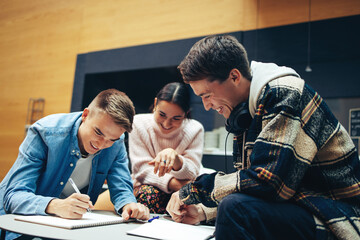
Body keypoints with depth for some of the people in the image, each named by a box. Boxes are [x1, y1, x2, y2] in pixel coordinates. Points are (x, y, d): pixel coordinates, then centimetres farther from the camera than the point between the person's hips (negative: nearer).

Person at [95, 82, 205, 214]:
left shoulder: (195, 130, -5)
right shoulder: (139, 124, -6)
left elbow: (192, 175, -14)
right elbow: (143, 168, -13)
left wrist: (175, 157, -37)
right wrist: (173, 183, -30)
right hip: (146, 186, -1)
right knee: (149, 193, -36)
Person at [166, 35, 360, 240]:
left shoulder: (285, 94, -19)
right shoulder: (247, 111, 9)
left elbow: (266, 182, -27)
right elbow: (247, 183, 13)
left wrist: (196, 190, -16)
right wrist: (203, 212, 0)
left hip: (333, 219, -9)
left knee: (236, 209, -29)